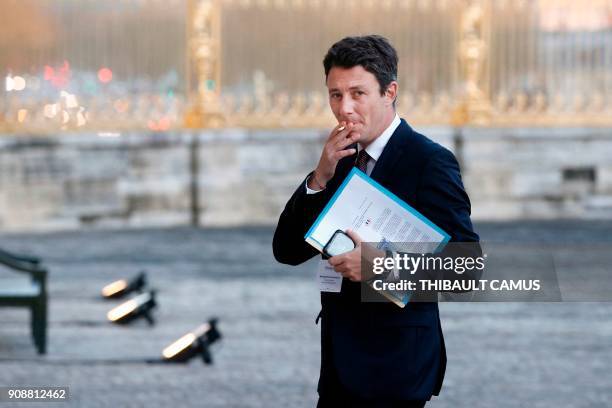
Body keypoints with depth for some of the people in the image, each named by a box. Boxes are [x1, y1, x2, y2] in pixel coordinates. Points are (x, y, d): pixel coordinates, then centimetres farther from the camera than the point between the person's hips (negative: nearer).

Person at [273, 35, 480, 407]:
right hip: (340, 362, 6)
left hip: (394, 363, -6)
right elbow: (287, 251, 5)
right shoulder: (341, 160, 10)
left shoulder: (430, 161, -10)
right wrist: (321, 178, -8)